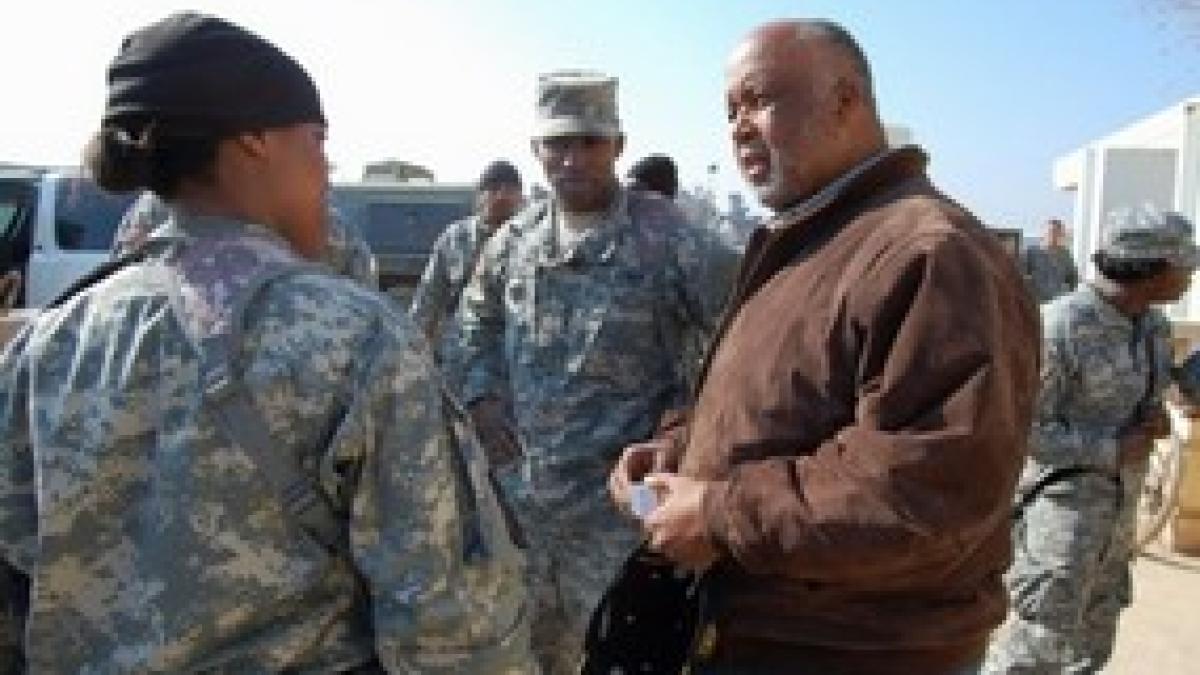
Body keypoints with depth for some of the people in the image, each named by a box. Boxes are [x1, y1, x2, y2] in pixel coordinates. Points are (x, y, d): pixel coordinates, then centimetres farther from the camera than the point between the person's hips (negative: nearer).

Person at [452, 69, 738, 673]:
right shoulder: (514, 240, 5)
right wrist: (481, 392, 8)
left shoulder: (666, 239, -13)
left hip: (620, 504, -5)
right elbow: (477, 316, 22)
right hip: (523, 497, 6)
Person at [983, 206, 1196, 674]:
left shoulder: (1154, 326, 3)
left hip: (1120, 504, 8)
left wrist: (1156, 417, -4)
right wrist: (1110, 451, -19)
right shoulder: (1060, 326, -23)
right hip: (1061, 499, -8)